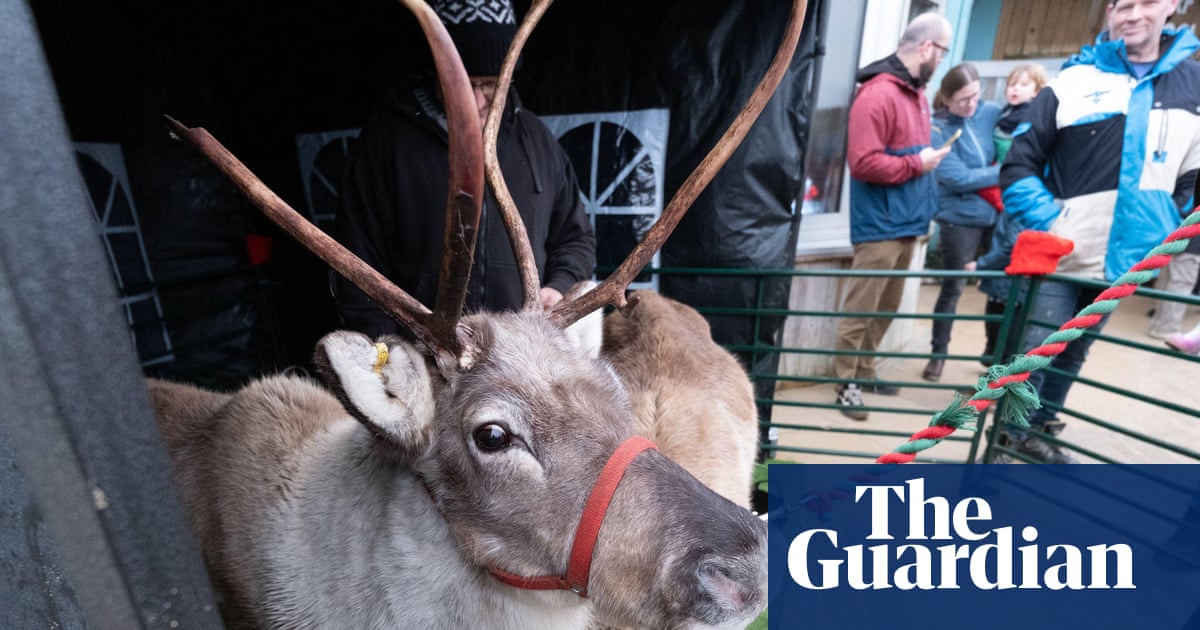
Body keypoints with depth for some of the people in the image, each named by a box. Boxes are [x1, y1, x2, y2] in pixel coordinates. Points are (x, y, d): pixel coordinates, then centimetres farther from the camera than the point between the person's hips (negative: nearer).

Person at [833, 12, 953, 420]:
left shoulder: (917, 94, 15)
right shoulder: (878, 94, -14)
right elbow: (864, 163, -23)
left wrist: (924, 209, 14)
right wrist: (917, 164, -11)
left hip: (907, 223, 9)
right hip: (880, 227, -9)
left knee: (887, 307, 15)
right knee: (860, 309, -3)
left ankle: (864, 370, 29)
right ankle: (846, 383, 9)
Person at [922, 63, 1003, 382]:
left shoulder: (992, 113, 2)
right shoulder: (937, 128, -10)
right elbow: (959, 178, -16)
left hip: (998, 213, 4)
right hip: (960, 218, -4)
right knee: (953, 288, 6)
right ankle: (938, 354, 23)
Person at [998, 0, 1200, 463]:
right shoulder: (1073, 81, -1)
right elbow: (1018, 165, -3)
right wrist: (1047, 222, -12)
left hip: (1124, 260, 4)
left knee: (1071, 356, 15)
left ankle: (1038, 430, 31)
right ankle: (1009, 437, 11)